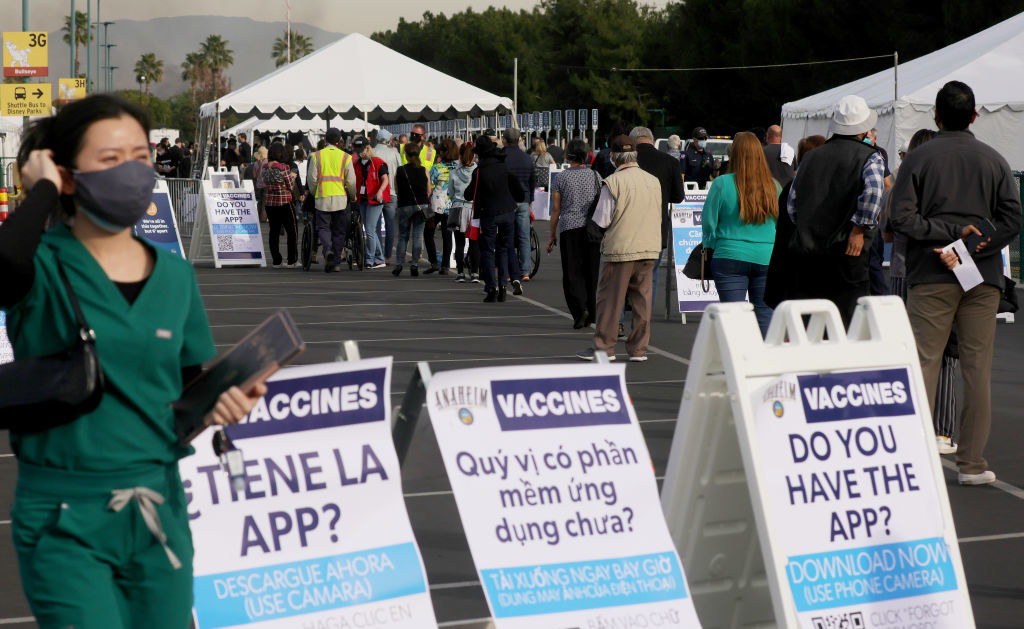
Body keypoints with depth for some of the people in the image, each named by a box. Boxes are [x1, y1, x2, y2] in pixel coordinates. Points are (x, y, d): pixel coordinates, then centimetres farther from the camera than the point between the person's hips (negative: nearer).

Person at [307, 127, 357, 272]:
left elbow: (311, 179, 3)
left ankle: (328, 249, -24)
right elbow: (351, 181, 4)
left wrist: (314, 194, 19)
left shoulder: (316, 156, 4)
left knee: (323, 227, 6)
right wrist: (353, 196, 21)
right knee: (339, 230, 9)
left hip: (322, 198, 0)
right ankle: (335, 262, 8)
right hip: (340, 198, 0)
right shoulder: (345, 157, 4)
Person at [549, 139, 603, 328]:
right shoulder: (595, 176, 4)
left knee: (572, 273, 1)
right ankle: (591, 315, 13)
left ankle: (580, 309, -18)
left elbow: (556, 209, 0)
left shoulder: (561, 177, -1)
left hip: (569, 227, -2)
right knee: (591, 272, 9)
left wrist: (552, 235, 8)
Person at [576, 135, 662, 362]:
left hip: (620, 248, -5)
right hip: (649, 248, 5)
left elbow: (602, 220, -12)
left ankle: (604, 347, 6)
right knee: (642, 299, 8)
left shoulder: (612, 183, -12)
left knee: (610, 298, 3)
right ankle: (639, 349, 9)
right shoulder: (654, 181, 7)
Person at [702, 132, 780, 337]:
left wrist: (709, 248, 13)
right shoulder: (773, 186, 2)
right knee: (765, 312, 8)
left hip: (731, 257, -3)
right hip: (767, 258, 3)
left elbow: (709, 222, -2)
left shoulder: (722, 184, -7)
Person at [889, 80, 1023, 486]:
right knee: (977, 367, 4)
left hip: (931, 277, -2)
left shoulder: (919, 158, 0)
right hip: (984, 277, 2)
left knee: (923, 364, 0)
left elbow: (901, 217, -9)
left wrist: (949, 233, -7)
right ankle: (972, 463, 5)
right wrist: (970, 248, -7)